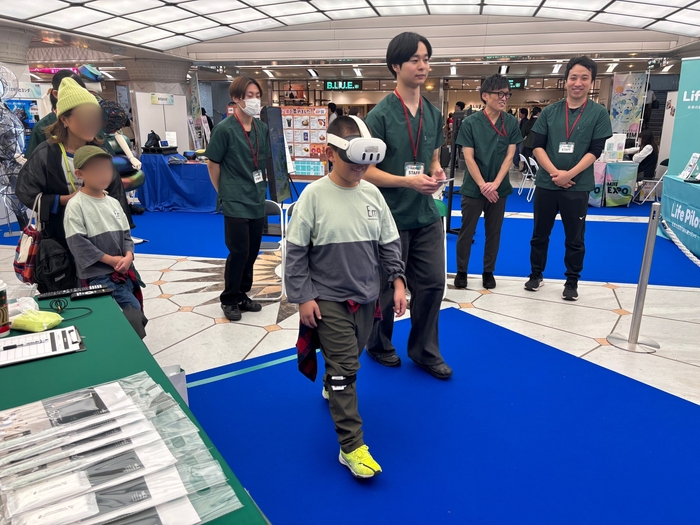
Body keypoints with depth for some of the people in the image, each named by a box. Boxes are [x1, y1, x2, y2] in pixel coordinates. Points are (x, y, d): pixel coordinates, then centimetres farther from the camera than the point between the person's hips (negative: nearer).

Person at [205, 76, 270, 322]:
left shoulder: (262, 128, 5)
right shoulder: (225, 129, -12)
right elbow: (213, 164, -5)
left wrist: (259, 188, 15)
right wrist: (224, 193, 1)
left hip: (257, 201, 6)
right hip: (235, 203, -6)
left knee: (252, 252, 12)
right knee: (238, 252, -3)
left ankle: (242, 295, 28)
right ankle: (229, 299, 15)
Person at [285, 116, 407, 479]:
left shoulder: (372, 194, -1)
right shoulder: (314, 196, -13)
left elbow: (389, 244, 7)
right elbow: (296, 251, -10)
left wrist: (398, 281, 0)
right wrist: (303, 297, -11)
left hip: (367, 297, 5)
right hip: (328, 298, -5)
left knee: (349, 358, 21)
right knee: (344, 367, -4)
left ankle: (332, 389, 54)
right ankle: (351, 446, 6)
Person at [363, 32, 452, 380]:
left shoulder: (433, 114, 7)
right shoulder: (380, 115, -12)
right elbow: (366, 170, -14)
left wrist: (437, 173, -6)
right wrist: (408, 181, -23)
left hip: (426, 216, 6)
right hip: (391, 217, -6)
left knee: (432, 283, 10)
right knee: (386, 288, 9)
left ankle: (424, 351, 28)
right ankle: (379, 346, 34)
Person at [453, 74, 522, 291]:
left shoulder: (511, 122, 0)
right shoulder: (470, 123, -7)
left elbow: (509, 155, -1)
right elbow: (468, 157, -9)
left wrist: (495, 183, -12)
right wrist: (483, 185, -15)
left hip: (499, 187, 2)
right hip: (473, 187, -2)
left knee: (494, 232, 10)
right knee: (466, 232, 4)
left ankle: (488, 272, 24)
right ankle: (461, 272, 19)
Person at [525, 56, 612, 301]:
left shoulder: (599, 113, -1)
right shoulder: (549, 111, 3)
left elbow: (595, 151, -5)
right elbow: (537, 146, 0)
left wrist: (569, 174, -16)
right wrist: (554, 172, -14)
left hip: (577, 187, -2)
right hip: (546, 184, 2)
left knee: (575, 238, 8)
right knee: (539, 234, 11)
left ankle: (572, 281, 23)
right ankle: (536, 274, 28)